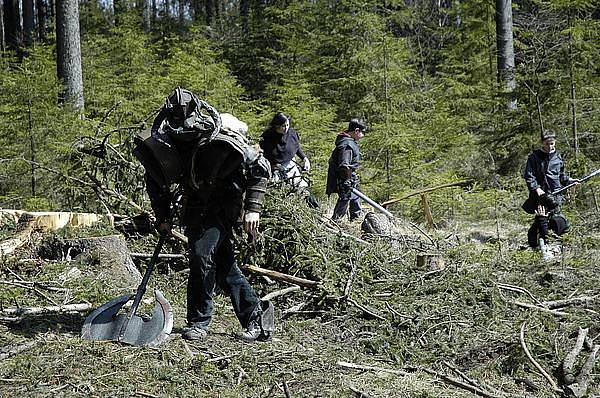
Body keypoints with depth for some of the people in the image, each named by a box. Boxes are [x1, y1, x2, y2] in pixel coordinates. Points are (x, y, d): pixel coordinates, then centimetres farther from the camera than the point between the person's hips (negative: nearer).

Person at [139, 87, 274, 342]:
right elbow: (154, 179, 7)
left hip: (224, 204, -6)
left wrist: (253, 207, -21)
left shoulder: (221, 139, -28)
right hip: (196, 206, 6)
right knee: (221, 263, 6)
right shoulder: (163, 142, -12)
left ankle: (199, 322, -8)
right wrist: (162, 216, 4)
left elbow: (260, 168, -16)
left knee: (202, 252, -20)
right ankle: (257, 313, 19)